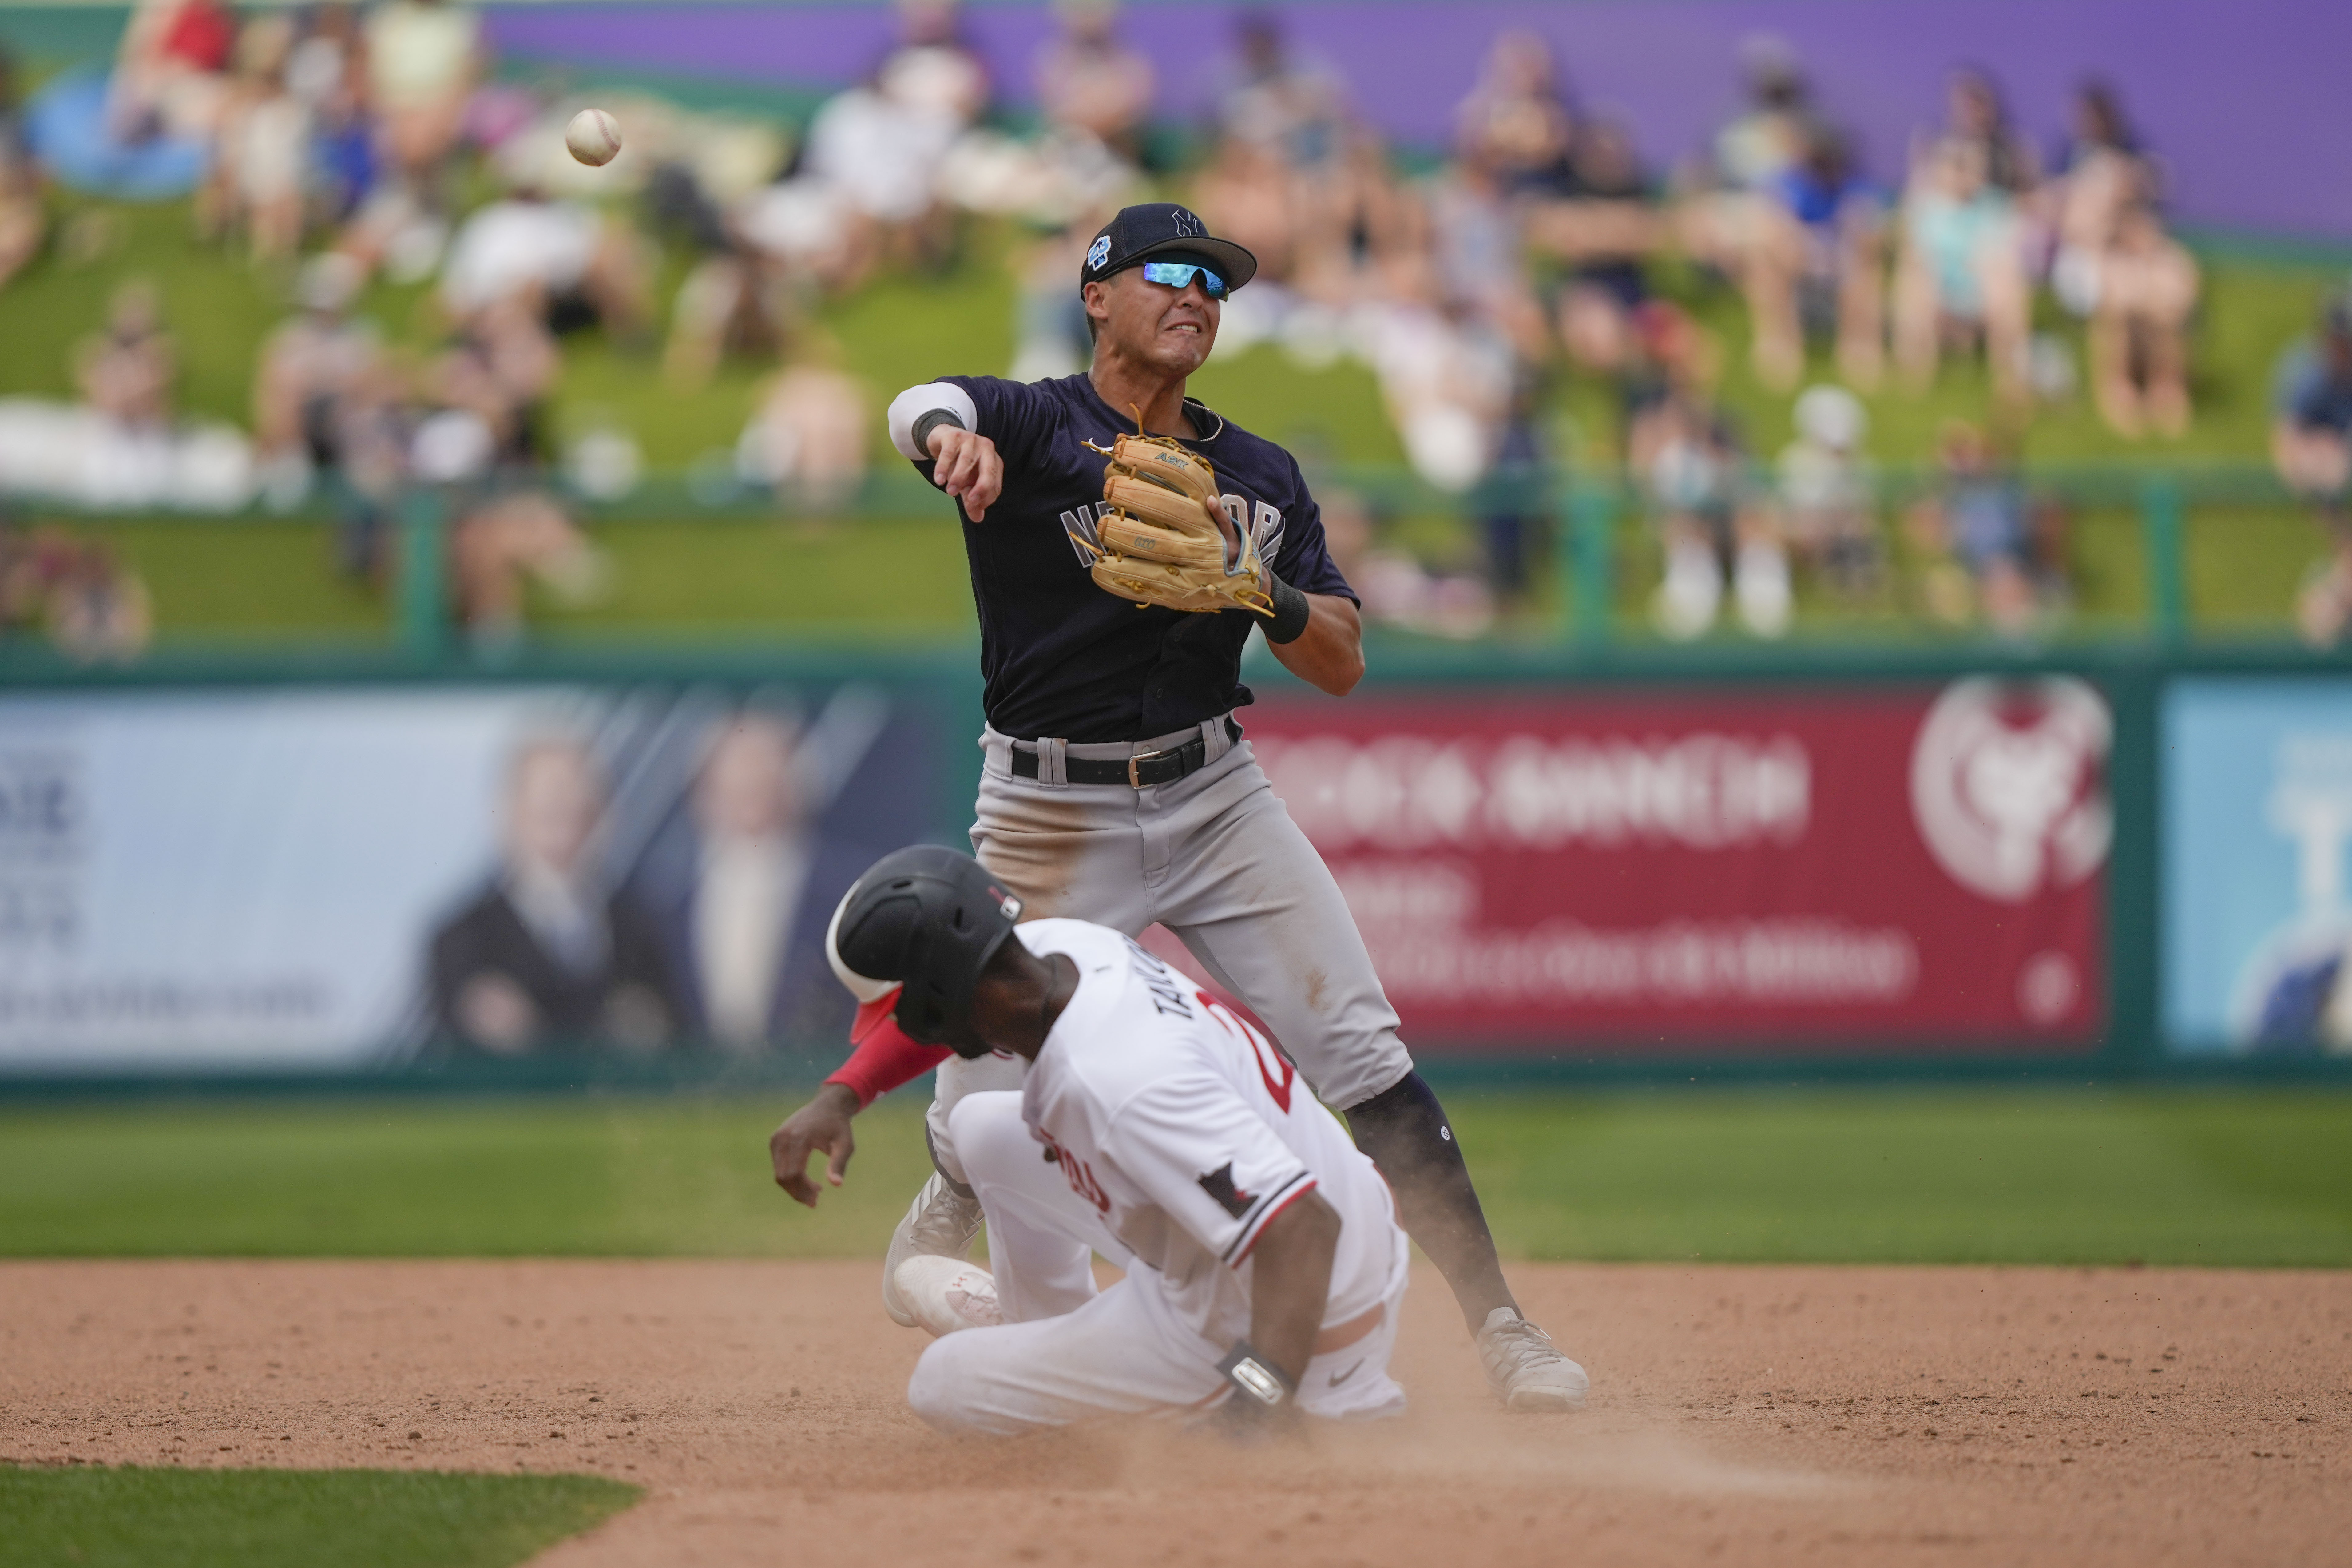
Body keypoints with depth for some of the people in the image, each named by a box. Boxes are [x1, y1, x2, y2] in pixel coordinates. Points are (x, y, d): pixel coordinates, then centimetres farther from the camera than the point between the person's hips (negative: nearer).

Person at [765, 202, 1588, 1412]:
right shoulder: (1031, 426, -4)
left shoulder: (1260, 475, 10)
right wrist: (952, 437, -53)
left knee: (1365, 1056, -5)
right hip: (1052, 810, -3)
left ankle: (1497, 1327, -1)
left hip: (1217, 799, 3)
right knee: (986, 1098, -5)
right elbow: (923, 408, -28)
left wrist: (1260, 593, -14)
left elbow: (1342, 665, 7)